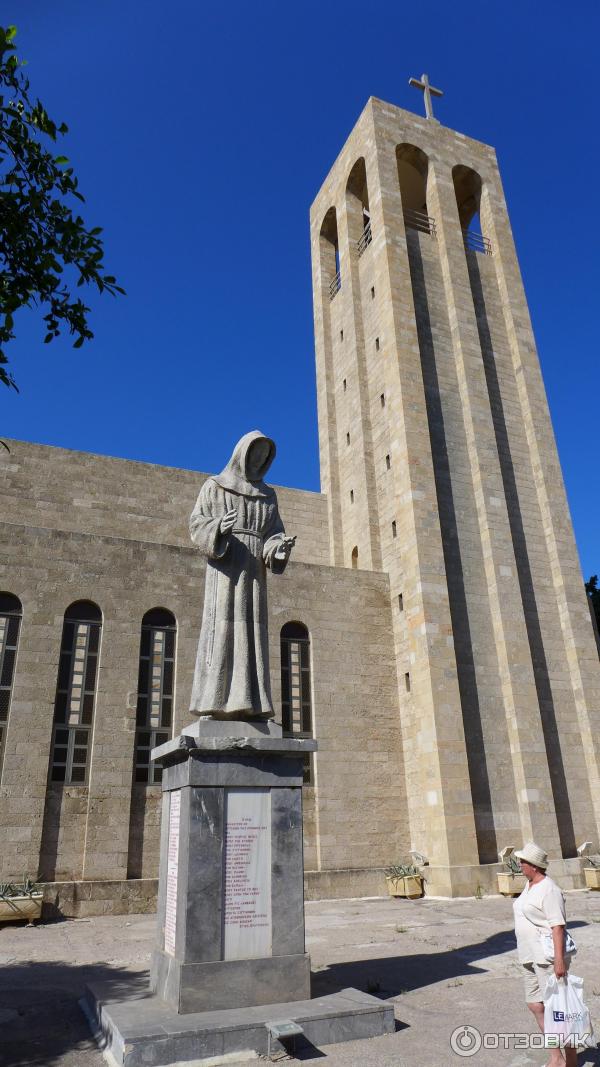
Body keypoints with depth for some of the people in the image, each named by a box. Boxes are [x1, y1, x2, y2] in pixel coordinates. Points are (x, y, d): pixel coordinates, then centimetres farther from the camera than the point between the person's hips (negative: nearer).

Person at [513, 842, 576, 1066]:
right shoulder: (529, 885, 12)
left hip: (548, 956, -10)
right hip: (530, 955, 10)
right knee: (535, 1005, 11)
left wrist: (559, 960, -27)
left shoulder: (549, 890, -17)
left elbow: (558, 926, -22)